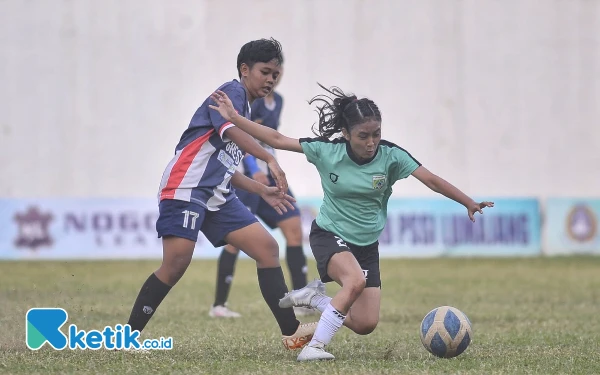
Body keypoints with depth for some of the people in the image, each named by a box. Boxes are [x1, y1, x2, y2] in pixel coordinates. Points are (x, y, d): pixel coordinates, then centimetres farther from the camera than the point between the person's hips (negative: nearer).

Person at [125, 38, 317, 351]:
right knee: (176, 263, -17)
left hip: (216, 196, 9)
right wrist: (271, 161, -38)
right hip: (186, 187, -9)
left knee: (267, 248, -1)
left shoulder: (247, 109, 23)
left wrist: (264, 192, 26)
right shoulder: (232, 92, -4)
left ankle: (291, 332, -4)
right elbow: (231, 129, -27)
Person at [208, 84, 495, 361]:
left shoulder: (391, 156, -14)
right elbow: (277, 140, -10)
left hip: (367, 245, 4)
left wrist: (469, 203, -27)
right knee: (355, 280, -35)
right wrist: (233, 118, -12)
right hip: (329, 235, -4)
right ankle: (315, 347, -24)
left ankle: (314, 298, 22)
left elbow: (432, 181, -17)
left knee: (365, 325, -3)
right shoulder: (326, 151, -15)